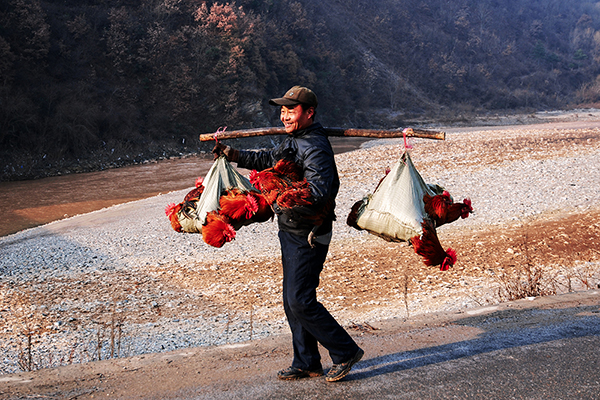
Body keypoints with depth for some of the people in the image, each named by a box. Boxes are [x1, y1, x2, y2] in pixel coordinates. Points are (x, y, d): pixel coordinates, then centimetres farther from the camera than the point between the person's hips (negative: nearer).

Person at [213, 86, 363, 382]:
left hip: (307, 236, -10)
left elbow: (318, 191, -33)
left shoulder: (315, 148, -20)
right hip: (290, 232, 10)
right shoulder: (293, 141, 11)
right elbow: (268, 160, 28)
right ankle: (306, 363, 24)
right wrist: (233, 155, 25)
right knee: (292, 300, 13)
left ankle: (345, 352, 6)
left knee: (300, 301, -8)